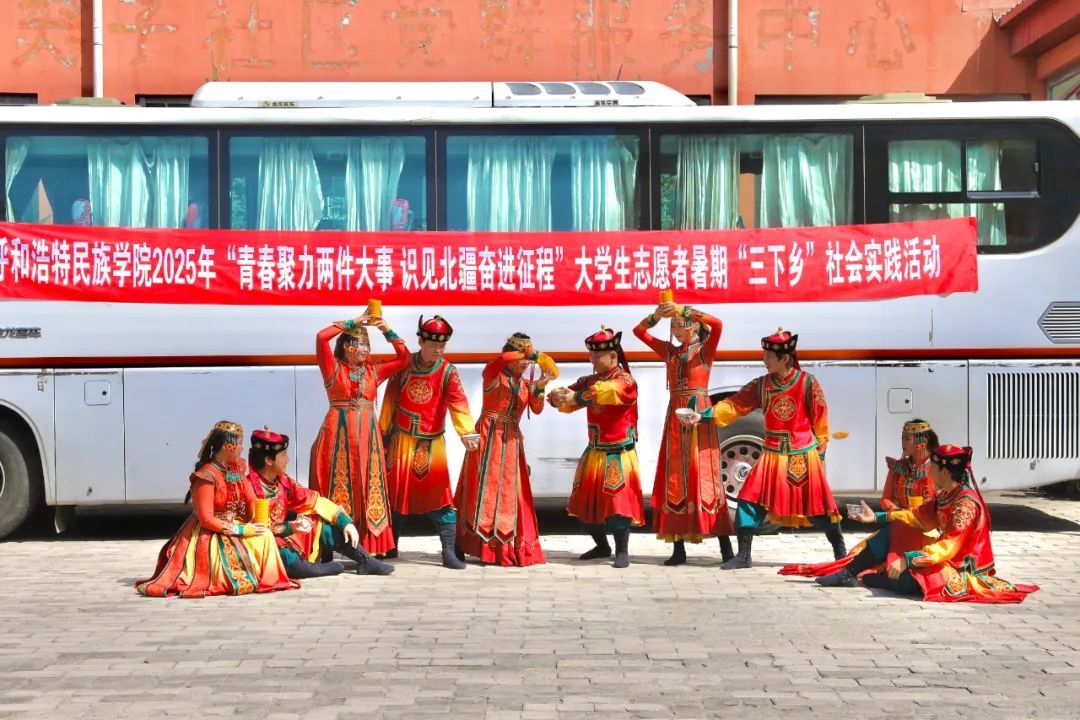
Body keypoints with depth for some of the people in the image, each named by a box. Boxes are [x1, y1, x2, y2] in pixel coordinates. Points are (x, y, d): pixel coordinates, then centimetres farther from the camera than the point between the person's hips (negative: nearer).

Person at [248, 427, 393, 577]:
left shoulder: (282, 481, 3)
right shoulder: (249, 487, -22)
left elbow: (313, 500, 6)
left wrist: (345, 521, -2)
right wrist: (287, 528, -29)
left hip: (285, 536, 8)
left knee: (326, 530, 1)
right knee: (288, 560, -35)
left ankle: (366, 562, 12)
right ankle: (325, 568, -7)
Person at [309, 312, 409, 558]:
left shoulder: (373, 371, 14)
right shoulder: (333, 367, 3)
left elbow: (404, 358, 16)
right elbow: (321, 337, -11)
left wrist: (388, 331, 6)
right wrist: (351, 323, -6)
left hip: (367, 434, 4)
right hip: (339, 432, -4)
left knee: (367, 489, 2)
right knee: (338, 486, -5)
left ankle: (368, 545, 3)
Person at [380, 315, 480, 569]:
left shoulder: (448, 372, -8)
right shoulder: (403, 366, -2)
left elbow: (458, 403, -23)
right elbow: (390, 401, 5)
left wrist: (467, 432, -39)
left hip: (431, 444, -2)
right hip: (401, 441, 2)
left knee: (439, 494, -10)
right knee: (395, 493, 9)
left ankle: (449, 553, -8)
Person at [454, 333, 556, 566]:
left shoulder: (525, 384, 13)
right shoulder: (493, 375, -3)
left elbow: (537, 409, 0)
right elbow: (501, 359, -26)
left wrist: (539, 389, -16)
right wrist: (533, 355, -31)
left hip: (512, 440, 6)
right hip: (489, 436, -6)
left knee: (509, 491, 5)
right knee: (484, 487, -8)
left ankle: (507, 547, 11)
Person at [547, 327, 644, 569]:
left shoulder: (625, 381, -12)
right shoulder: (588, 381, 9)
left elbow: (602, 391, -34)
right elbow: (567, 400, -3)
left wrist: (574, 396, -40)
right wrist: (558, 398, -26)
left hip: (618, 455, -7)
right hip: (594, 452, 7)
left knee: (618, 501, -12)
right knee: (588, 501, 10)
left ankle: (622, 551, 1)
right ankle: (601, 546, 27)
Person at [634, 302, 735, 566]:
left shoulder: (705, 351, 1)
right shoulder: (670, 351, 14)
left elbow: (717, 324, -17)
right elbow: (639, 331, 16)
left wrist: (682, 309, -20)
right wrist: (656, 316, -2)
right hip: (675, 417, 5)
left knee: (705, 476, -9)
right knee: (676, 478, 2)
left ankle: (726, 548, -7)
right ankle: (678, 548, 5)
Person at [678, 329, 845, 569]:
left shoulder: (808, 383, -8)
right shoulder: (761, 385, 0)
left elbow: (820, 421, -3)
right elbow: (734, 405, -4)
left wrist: (820, 452, 0)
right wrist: (703, 415, -15)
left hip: (804, 457, -3)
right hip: (772, 456, 3)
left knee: (817, 506, 1)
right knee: (750, 500, -6)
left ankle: (841, 552, 20)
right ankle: (743, 555, 4)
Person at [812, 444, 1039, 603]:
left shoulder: (966, 503, -24)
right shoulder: (945, 496, 4)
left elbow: (948, 548, -30)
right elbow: (919, 517, 15)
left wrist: (907, 559, -37)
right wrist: (877, 517, 13)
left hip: (961, 570, -10)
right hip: (945, 558, 10)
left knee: (906, 580, -33)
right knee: (890, 532, 4)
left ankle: (865, 578, -2)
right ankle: (848, 573, 1)